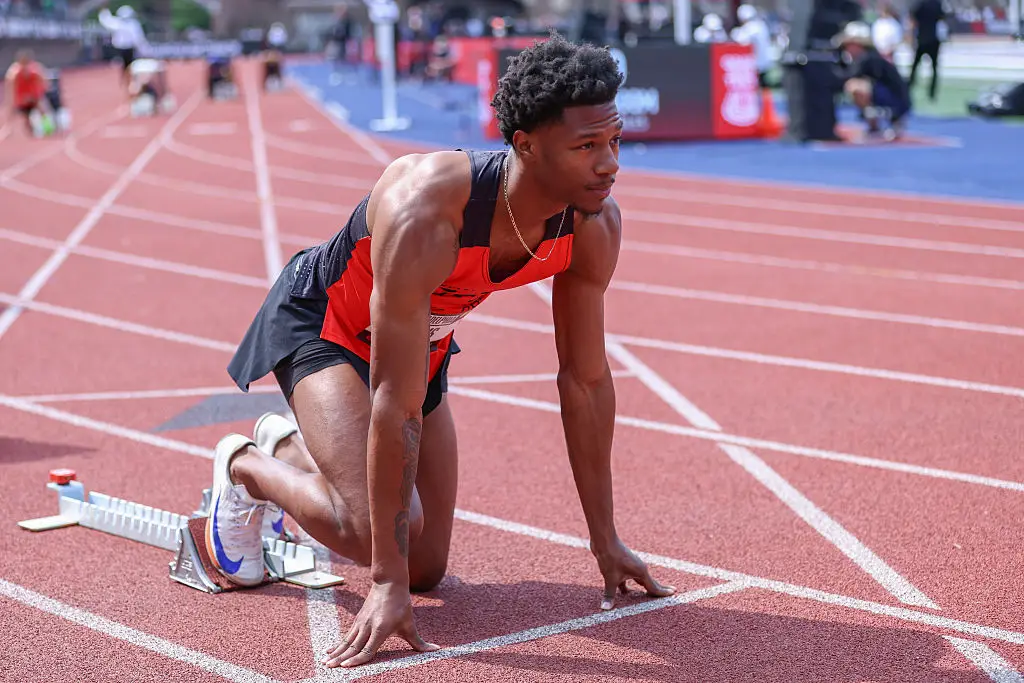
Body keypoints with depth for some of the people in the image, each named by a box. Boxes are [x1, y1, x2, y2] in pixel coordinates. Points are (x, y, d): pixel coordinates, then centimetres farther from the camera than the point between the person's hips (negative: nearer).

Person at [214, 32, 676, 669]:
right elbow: (397, 407, -39)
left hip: (422, 340, 6)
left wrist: (606, 540, -5)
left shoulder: (596, 224, -22)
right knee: (375, 531, -28)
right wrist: (388, 584, -37)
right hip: (321, 321, -6)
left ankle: (289, 447, 34)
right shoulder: (424, 215, -42)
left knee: (426, 567, 10)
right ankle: (245, 466, 4)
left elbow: (586, 379, -10)